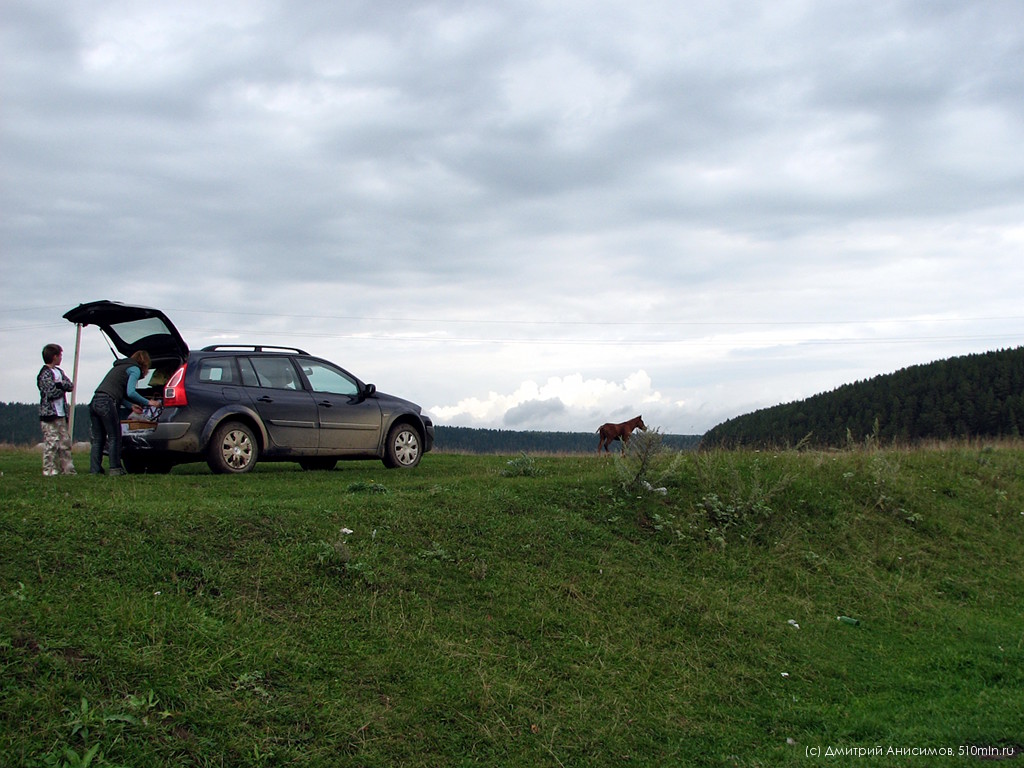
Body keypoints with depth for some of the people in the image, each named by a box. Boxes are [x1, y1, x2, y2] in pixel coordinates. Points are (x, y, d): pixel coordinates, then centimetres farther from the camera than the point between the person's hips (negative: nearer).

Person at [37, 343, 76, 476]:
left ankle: (67, 469, 11)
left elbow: (71, 386, 6)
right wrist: (63, 387, -1)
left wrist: (60, 384, -13)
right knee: (52, 442, -9)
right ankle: (49, 470, -6)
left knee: (65, 442, 8)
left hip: (61, 414, 8)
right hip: (49, 415, -8)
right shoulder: (45, 373, -8)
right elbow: (51, 393, -18)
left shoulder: (59, 372, 17)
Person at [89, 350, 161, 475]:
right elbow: (130, 392, -9)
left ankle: (94, 470, 6)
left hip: (95, 402, 8)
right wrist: (148, 402, -1)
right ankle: (115, 469, -1)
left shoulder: (119, 366, 30)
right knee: (114, 438, 0)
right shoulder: (135, 369, 3)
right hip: (107, 403, -8)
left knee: (97, 440, 9)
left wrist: (131, 405, 35)